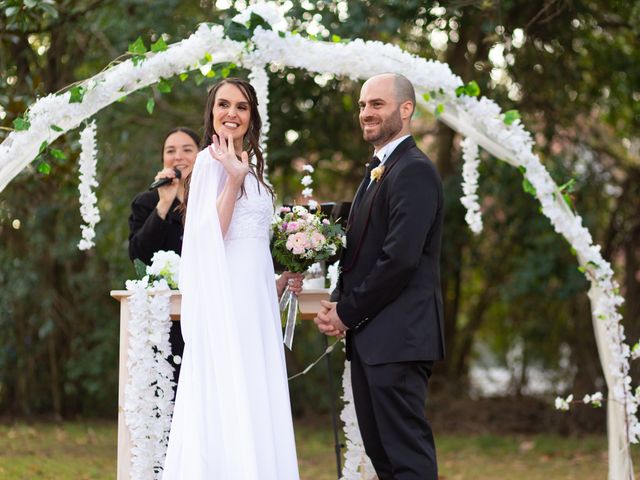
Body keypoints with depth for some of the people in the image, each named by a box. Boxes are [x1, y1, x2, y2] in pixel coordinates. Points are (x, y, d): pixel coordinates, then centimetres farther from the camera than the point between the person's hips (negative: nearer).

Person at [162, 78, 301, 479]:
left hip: (255, 299, 9)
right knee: (229, 406, -10)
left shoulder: (250, 166, 18)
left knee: (253, 407, 6)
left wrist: (278, 280, 13)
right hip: (227, 299, -9)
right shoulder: (212, 160, -7)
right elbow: (209, 235, -18)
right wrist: (233, 180, -24)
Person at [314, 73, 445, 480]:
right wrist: (339, 304, 2)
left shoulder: (415, 171, -12)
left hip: (397, 338, -10)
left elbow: (400, 258, -20)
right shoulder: (378, 172, 20)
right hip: (369, 338, 10)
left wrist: (347, 312, -12)